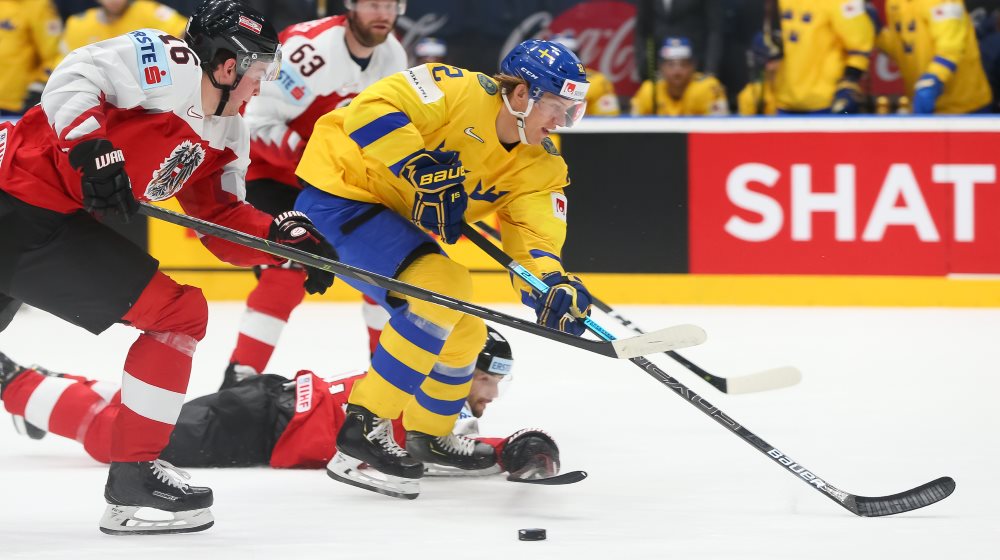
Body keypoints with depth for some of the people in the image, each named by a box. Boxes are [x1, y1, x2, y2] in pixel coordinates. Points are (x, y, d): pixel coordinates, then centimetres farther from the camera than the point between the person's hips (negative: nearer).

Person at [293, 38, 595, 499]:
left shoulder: (539, 165, 0)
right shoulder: (460, 92, -22)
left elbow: (535, 234, -12)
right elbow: (369, 110, -32)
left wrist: (553, 284, -33)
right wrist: (423, 171, -36)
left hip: (396, 218, 9)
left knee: (462, 331, 11)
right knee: (442, 290, -25)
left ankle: (427, 436, 35)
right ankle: (363, 429, -21)